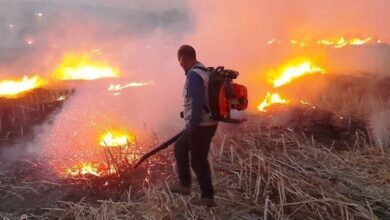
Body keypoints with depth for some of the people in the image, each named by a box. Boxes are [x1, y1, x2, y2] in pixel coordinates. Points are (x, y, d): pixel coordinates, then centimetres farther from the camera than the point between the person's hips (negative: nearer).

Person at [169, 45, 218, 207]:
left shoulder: (193, 75, -18)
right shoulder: (205, 72, 11)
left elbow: (197, 103, -26)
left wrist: (192, 126, -18)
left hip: (200, 125, -10)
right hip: (208, 123, 10)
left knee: (198, 161, 3)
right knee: (180, 147, 22)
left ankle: (207, 197, 16)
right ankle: (184, 184, 26)